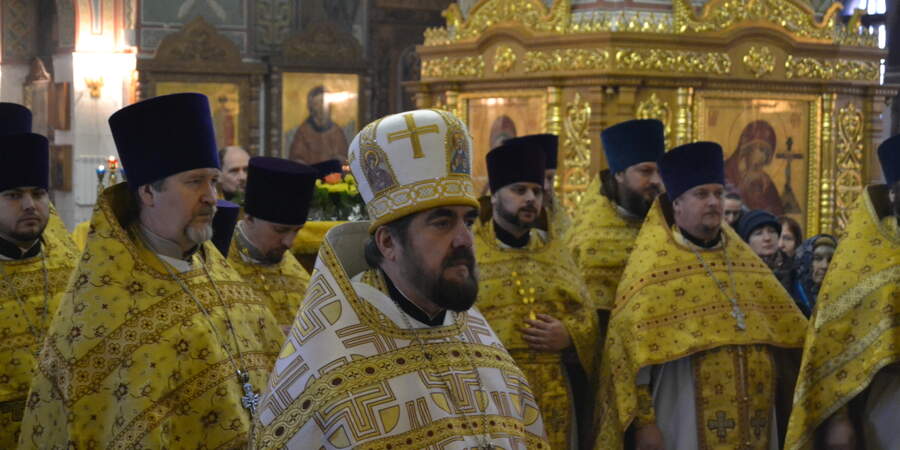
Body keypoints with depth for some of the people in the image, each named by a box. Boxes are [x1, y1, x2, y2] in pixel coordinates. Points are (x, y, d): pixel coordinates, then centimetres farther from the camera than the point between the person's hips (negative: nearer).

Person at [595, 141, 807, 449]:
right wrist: (643, 421, -16)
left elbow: (780, 334, 16)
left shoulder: (744, 261, 13)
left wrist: (788, 405, 10)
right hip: (689, 424, -5)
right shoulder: (653, 267, -4)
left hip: (753, 422, 5)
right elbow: (631, 348, -10)